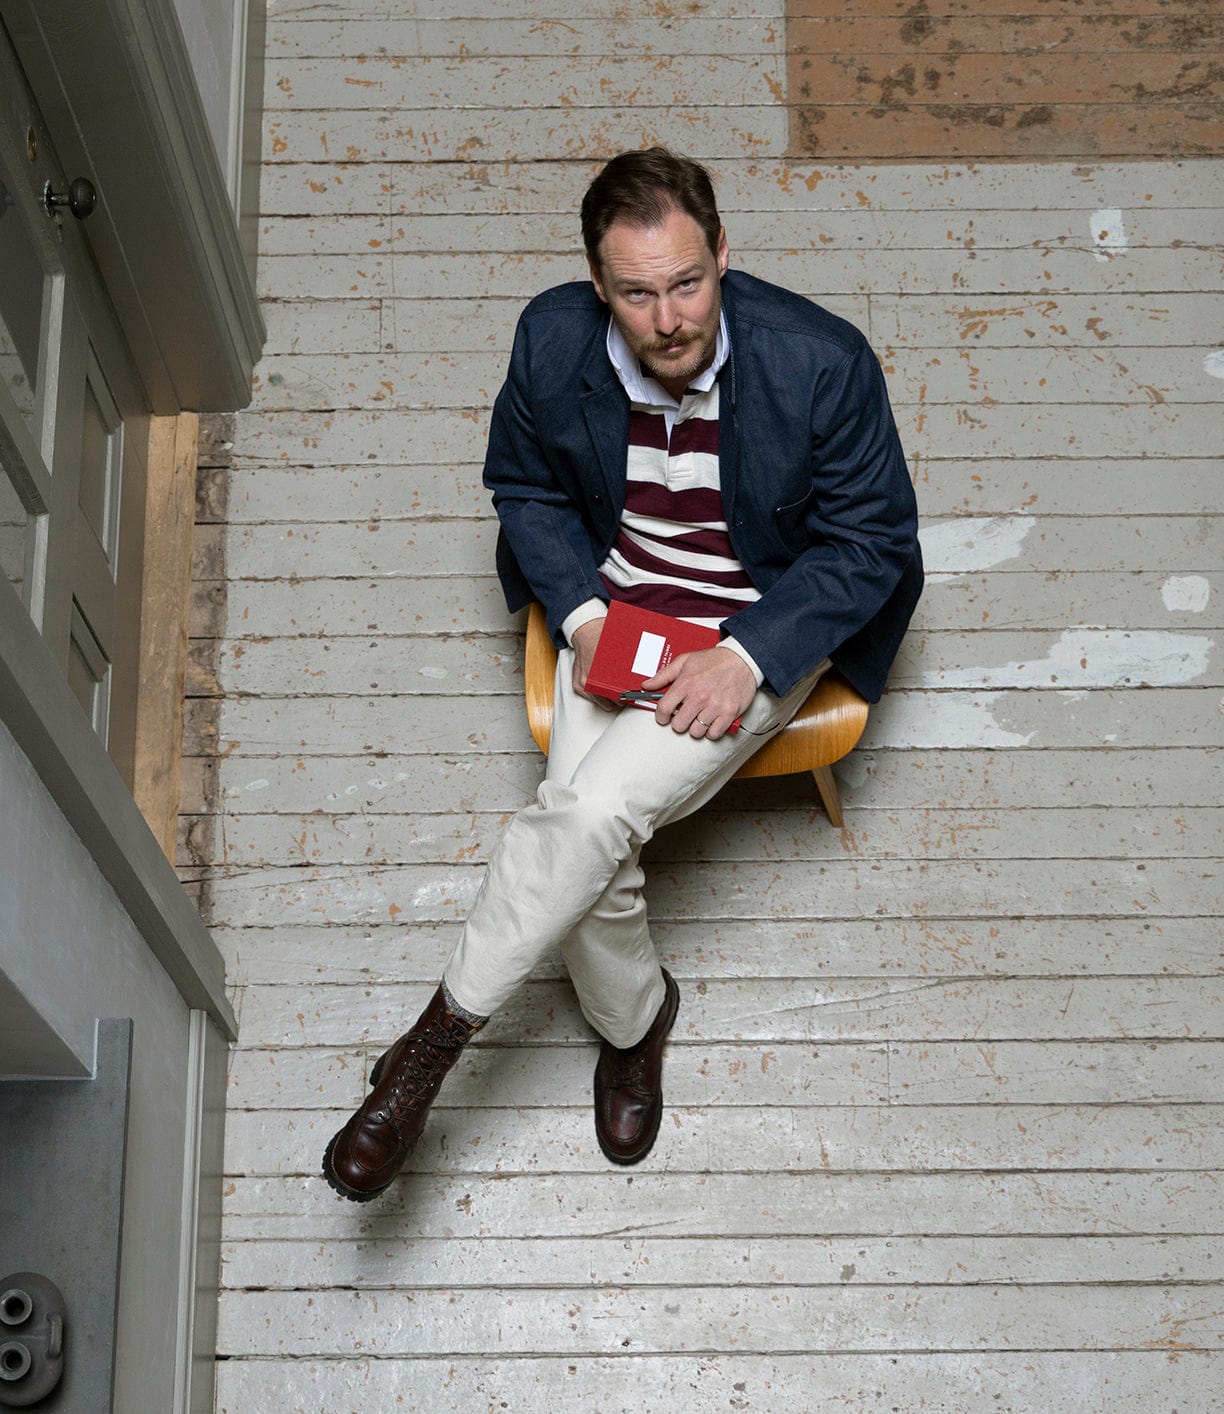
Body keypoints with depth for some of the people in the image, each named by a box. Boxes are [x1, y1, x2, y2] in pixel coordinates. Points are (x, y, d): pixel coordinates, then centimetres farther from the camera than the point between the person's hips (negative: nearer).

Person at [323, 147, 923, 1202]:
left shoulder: (822, 362, -23)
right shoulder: (554, 340, -14)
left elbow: (872, 543, -10)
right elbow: (525, 487, 6)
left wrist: (747, 658, -20)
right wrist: (583, 614, -10)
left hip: (763, 629, -3)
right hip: (617, 611, 3)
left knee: (595, 809, -25)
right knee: (590, 855, -15)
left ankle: (440, 1035, -8)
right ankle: (632, 1017, 19)